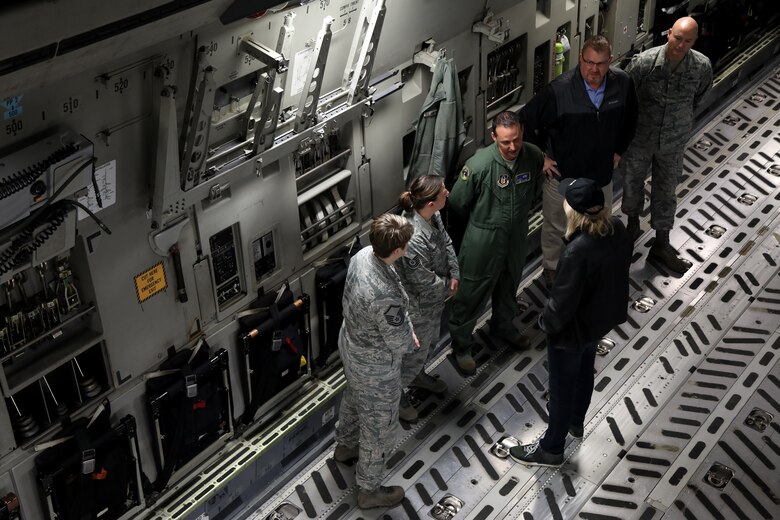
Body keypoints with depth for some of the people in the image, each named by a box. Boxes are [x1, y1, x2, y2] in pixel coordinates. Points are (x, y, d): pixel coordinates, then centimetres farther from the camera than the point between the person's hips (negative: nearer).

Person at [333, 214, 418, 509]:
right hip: (375, 365, -8)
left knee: (354, 397, 34)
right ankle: (369, 490, 37)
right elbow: (400, 343, -25)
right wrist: (410, 340, -6)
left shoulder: (364, 255, -15)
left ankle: (345, 446, 62)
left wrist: (405, 329, 2)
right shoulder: (384, 296, -42)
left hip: (351, 346, 8)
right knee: (378, 424, 15)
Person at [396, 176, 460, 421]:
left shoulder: (432, 216, -14)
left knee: (428, 340, 32)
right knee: (415, 351, 16)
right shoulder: (414, 240, -41)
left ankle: (417, 375, 59)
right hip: (418, 307, -8)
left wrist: (454, 274, -6)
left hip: (434, 300, 8)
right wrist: (448, 287, -11)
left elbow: (446, 242, 5)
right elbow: (426, 285, -30)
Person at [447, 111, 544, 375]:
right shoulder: (479, 165, -30)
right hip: (484, 237, -5)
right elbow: (457, 202, -13)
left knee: (509, 284, 27)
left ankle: (502, 326, 54)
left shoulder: (534, 157, -16)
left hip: (517, 234, 5)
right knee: (472, 293, 9)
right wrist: (481, 221, 4)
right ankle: (461, 345, 30)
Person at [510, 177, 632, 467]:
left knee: (562, 387, 14)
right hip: (601, 317, 8)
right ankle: (576, 421, 58)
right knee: (584, 371, 32)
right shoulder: (617, 229, -15)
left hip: (573, 328, -8)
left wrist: (546, 322, -8)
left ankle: (551, 449, 35)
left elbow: (563, 300, -28)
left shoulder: (577, 251, -39)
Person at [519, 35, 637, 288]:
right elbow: (526, 121, -13)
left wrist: (619, 150, 9)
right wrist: (540, 156, -10)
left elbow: (630, 119, 10)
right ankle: (551, 269, 41)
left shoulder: (622, 84, -12)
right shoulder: (559, 89, -24)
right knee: (556, 226, 16)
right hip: (562, 173, -3)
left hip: (601, 172, 4)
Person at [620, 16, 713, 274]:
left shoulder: (702, 66, -19)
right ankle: (633, 224, 49)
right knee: (632, 184, 18)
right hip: (639, 137, -1)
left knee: (666, 191, 14)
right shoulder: (644, 62, -25)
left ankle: (661, 244, 31)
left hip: (673, 141, 1)